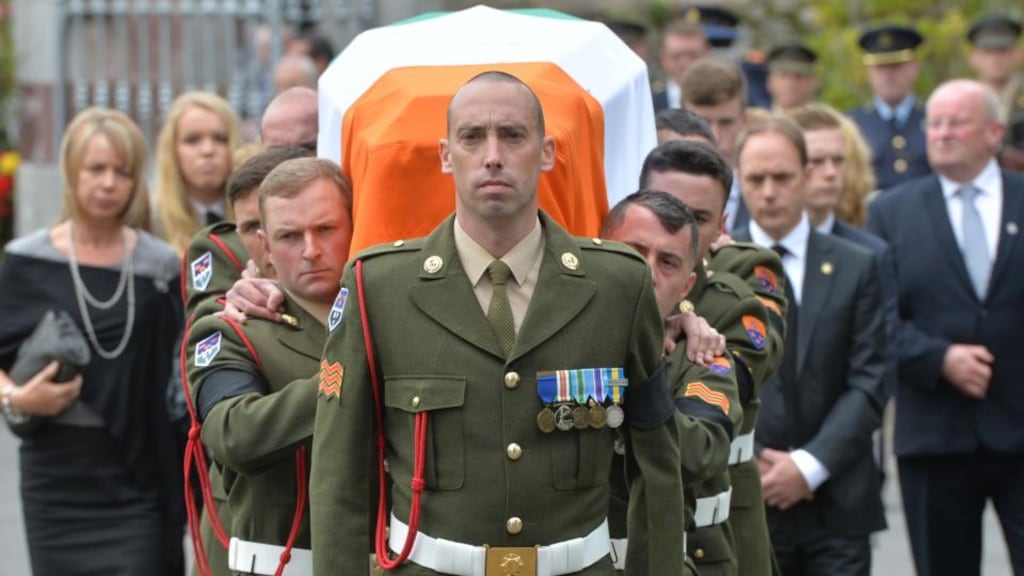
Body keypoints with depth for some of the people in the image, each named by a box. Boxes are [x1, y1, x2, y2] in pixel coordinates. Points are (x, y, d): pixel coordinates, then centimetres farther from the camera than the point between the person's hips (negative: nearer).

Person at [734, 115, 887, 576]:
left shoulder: (855, 268, 5)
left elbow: (869, 383, 0)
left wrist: (810, 465, -10)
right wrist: (748, 466, -9)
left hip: (838, 503, 1)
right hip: (744, 502, 0)